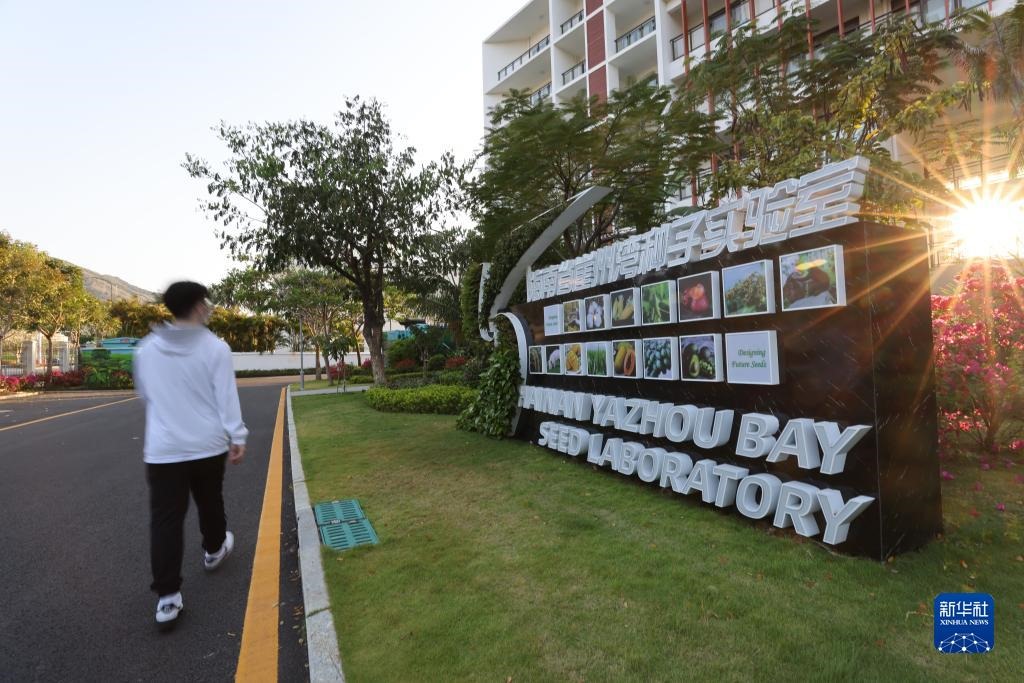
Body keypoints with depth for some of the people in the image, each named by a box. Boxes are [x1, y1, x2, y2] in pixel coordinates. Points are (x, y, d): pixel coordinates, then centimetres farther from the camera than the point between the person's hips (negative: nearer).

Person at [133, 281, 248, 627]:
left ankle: (167, 596, 4)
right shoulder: (215, 348, -11)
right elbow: (227, 397, -12)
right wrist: (238, 437, -6)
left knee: (165, 519, 5)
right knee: (210, 503, 21)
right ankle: (214, 550, 44)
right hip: (208, 445, -1)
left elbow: (146, 395, 14)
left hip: (162, 449, 2)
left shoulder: (146, 349, 1)